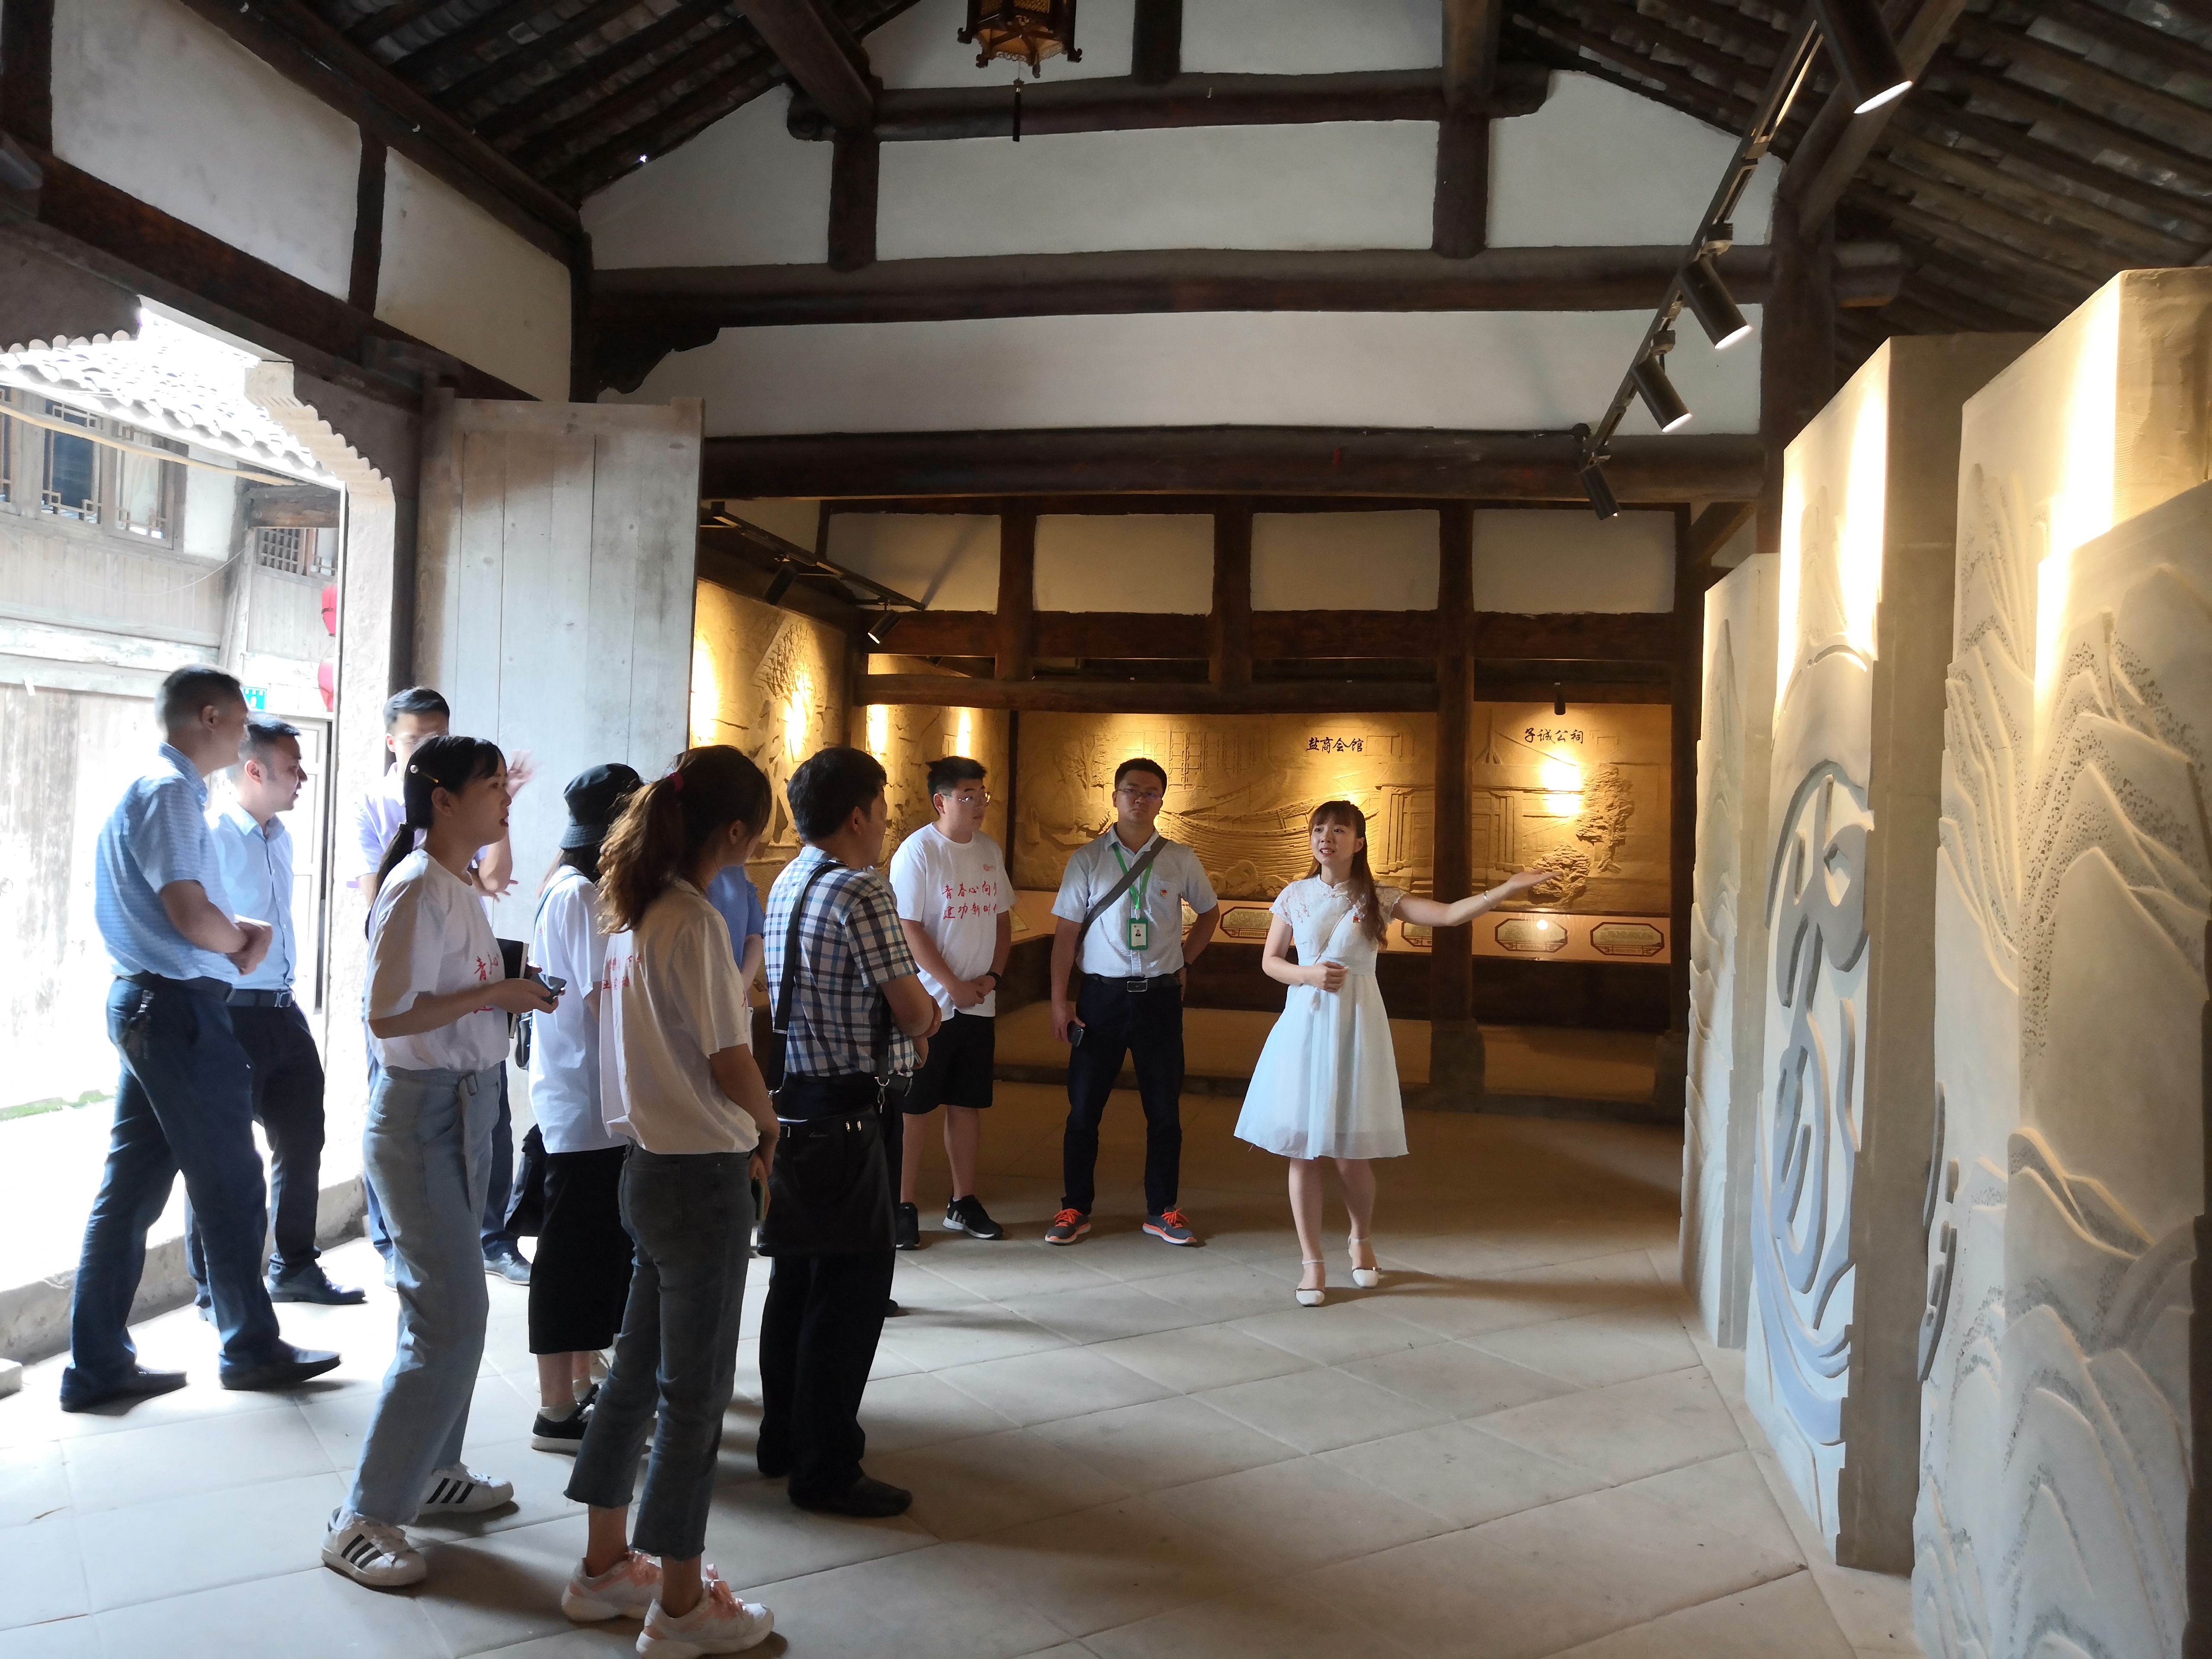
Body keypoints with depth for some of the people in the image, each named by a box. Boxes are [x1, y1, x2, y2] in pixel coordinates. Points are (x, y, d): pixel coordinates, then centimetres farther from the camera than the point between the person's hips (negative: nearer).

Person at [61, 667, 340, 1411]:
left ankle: (97, 1364, 19)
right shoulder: (169, 792, -15)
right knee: (231, 1184, 2)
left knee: (133, 1185, 12)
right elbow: (191, 916, -24)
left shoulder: (155, 788, 17)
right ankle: (252, 1349, 15)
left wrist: (240, 930, 5)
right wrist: (242, 940, -4)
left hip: (145, 1003, 10)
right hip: (181, 1006, -10)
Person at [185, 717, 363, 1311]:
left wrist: (282, 994, 18)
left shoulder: (280, 838, 12)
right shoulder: (212, 835, -14)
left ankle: (295, 1267, 32)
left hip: (282, 1010, 8)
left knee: (302, 1139, 16)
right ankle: (215, 1290, 18)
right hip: (232, 1013, -8)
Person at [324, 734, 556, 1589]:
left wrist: (511, 991, 5)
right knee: (450, 1314, -8)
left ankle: (432, 1470, 30)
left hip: (467, 1108, 9)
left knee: (451, 1304, 16)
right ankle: (365, 1518, 4)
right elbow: (386, 1015, -23)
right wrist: (495, 993, -20)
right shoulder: (417, 889, -17)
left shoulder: (462, 887, 11)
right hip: (420, 1112, -9)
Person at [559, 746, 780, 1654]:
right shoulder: (695, 923, -20)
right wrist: (766, 1129, 1)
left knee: (639, 1368, 19)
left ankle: (607, 1564, 34)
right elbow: (734, 1068, -18)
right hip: (703, 1176, -8)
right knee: (696, 1389, 5)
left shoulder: (633, 913, 5)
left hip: (649, 1162, 8)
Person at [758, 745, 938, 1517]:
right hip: (848, 1114, -10)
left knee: (796, 1280, 18)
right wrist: (926, 1015, 5)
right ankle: (826, 1470, 8)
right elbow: (914, 1015, -18)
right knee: (851, 1291, 0)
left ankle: (783, 1439, 31)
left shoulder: (788, 883, 12)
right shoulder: (863, 893, -19)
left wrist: (913, 1015, 4)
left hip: (795, 1103, 10)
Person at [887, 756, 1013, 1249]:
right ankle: (903, 1208, 10)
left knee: (967, 1105, 13)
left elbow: (1003, 919, 14)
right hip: (929, 1004, -6)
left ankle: (964, 1203, 23)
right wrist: (954, 986, -14)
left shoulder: (989, 851, 9)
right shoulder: (918, 851, -11)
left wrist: (992, 976, 0)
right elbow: (908, 929, -15)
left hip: (979, 1004, 6)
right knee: (911, 1108, 1)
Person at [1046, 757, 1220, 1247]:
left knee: (1165, 1110, 9)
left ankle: (1162, 1211, 23)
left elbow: (1210, 913, 19)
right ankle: (1075, 1209, 20)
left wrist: (1184, 962, 9)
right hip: (1102, 995, -1)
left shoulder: (1181, 860, 2)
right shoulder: (1086, 860, -2)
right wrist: (1060, 1000, -5)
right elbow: (1066, 932, -1)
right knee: (1084, 1107, 6)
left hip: (1160, 998, 1)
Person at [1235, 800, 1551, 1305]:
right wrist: (1308, 974, -11)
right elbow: (1270, 961, 8)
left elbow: (1450, 914, -8)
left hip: (1356, 1029, -1)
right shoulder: (1295, 896, 5)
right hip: (1304, 1026, 1)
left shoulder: (1379, 900, 0)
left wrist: (1509, 888, -17)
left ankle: (1362, 1240, 31)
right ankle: (1313, 1263, 15)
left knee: (1352, 1156, 1)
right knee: (1303, 1150, 1)